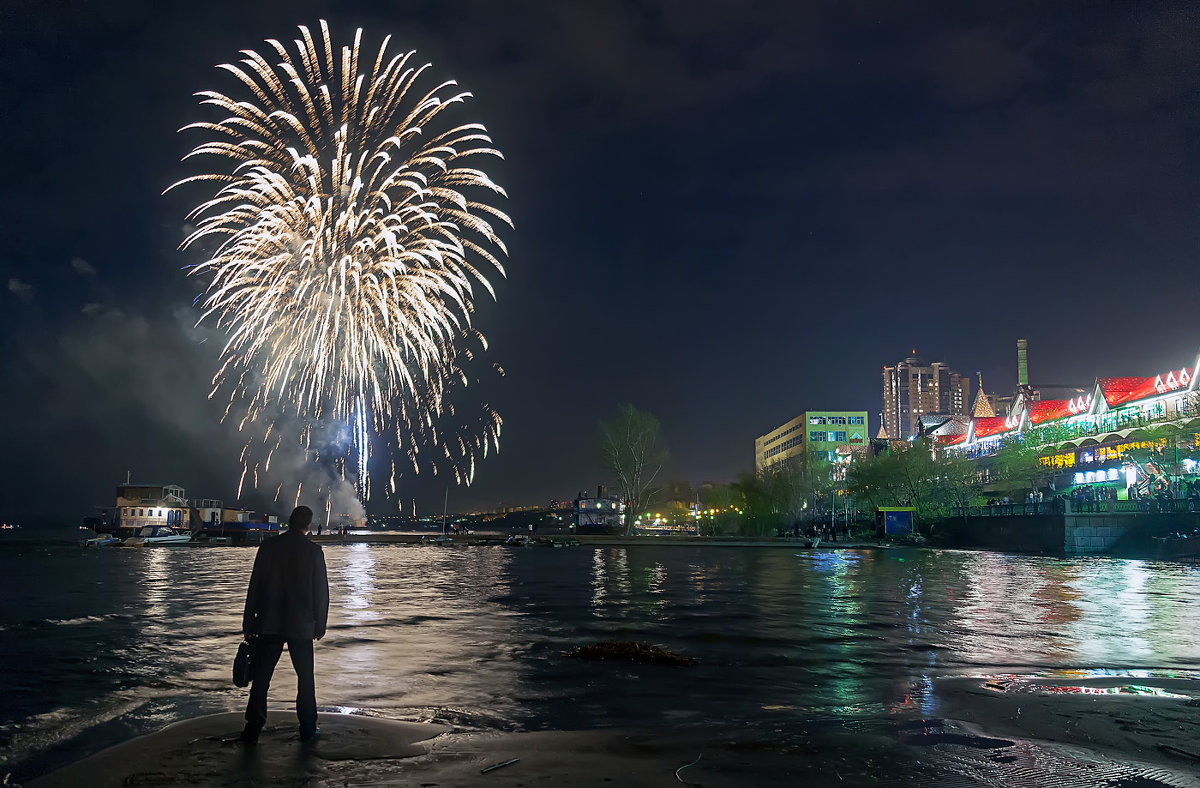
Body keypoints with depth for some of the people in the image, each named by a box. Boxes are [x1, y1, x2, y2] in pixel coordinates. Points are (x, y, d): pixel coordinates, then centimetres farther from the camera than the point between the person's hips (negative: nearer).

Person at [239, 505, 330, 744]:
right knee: (305, 678, 11)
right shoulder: (313, 550, -5)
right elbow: (321, 591, -2)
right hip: (301, 626, -1)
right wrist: (320, 625, 7)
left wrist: (249, 624, 7)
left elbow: (254, 587, 1)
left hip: (269, 625, 1)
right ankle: (308, 729, 15)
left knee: (261, 677, 6)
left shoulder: (268, 547, -1)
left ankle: (253, 729, 4)